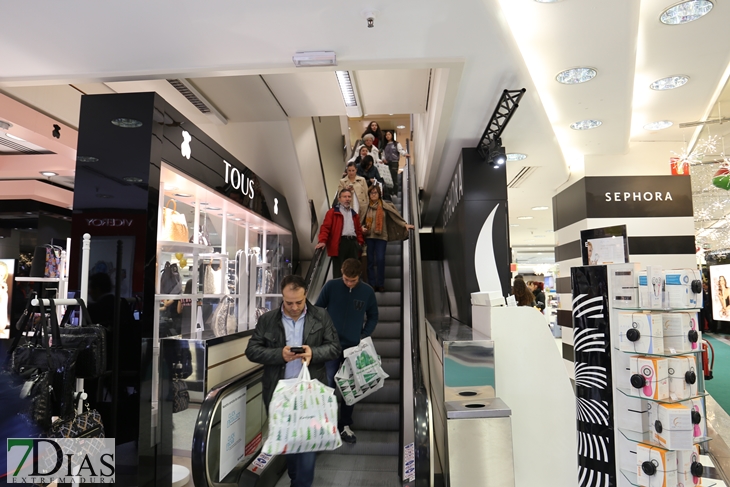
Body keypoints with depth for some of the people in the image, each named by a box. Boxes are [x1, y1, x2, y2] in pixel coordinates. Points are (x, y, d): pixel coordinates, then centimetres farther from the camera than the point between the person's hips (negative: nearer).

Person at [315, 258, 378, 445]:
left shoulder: (367, 291, -4)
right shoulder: (331, 286, -8)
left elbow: (373, 316, 7)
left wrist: (365, 335, -5)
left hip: (354, 346, 2)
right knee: (328, 384, 4)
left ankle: (345, 426, 23)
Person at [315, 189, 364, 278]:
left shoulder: (354, 214, 23)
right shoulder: (332, 212, 3)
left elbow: (358, 229, 26)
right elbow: (325, 227, -6)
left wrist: (360, 241, 12)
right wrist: (323, 241, -19)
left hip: (353, 243, 6)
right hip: (339, 243, -6)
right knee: (338, 270, -5)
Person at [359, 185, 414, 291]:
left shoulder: (386, 206, 2)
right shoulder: (365, 207, 8)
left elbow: (396, 216, -1)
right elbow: (360, 222, 14)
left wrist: (405, 225, -11)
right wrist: (362, 228, -5)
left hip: (381, 236, -2)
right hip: (368, 236, 2)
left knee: (380, 260, -7)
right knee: (370, 261, 4)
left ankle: (380, 284, 6)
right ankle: (372, 284, 12)